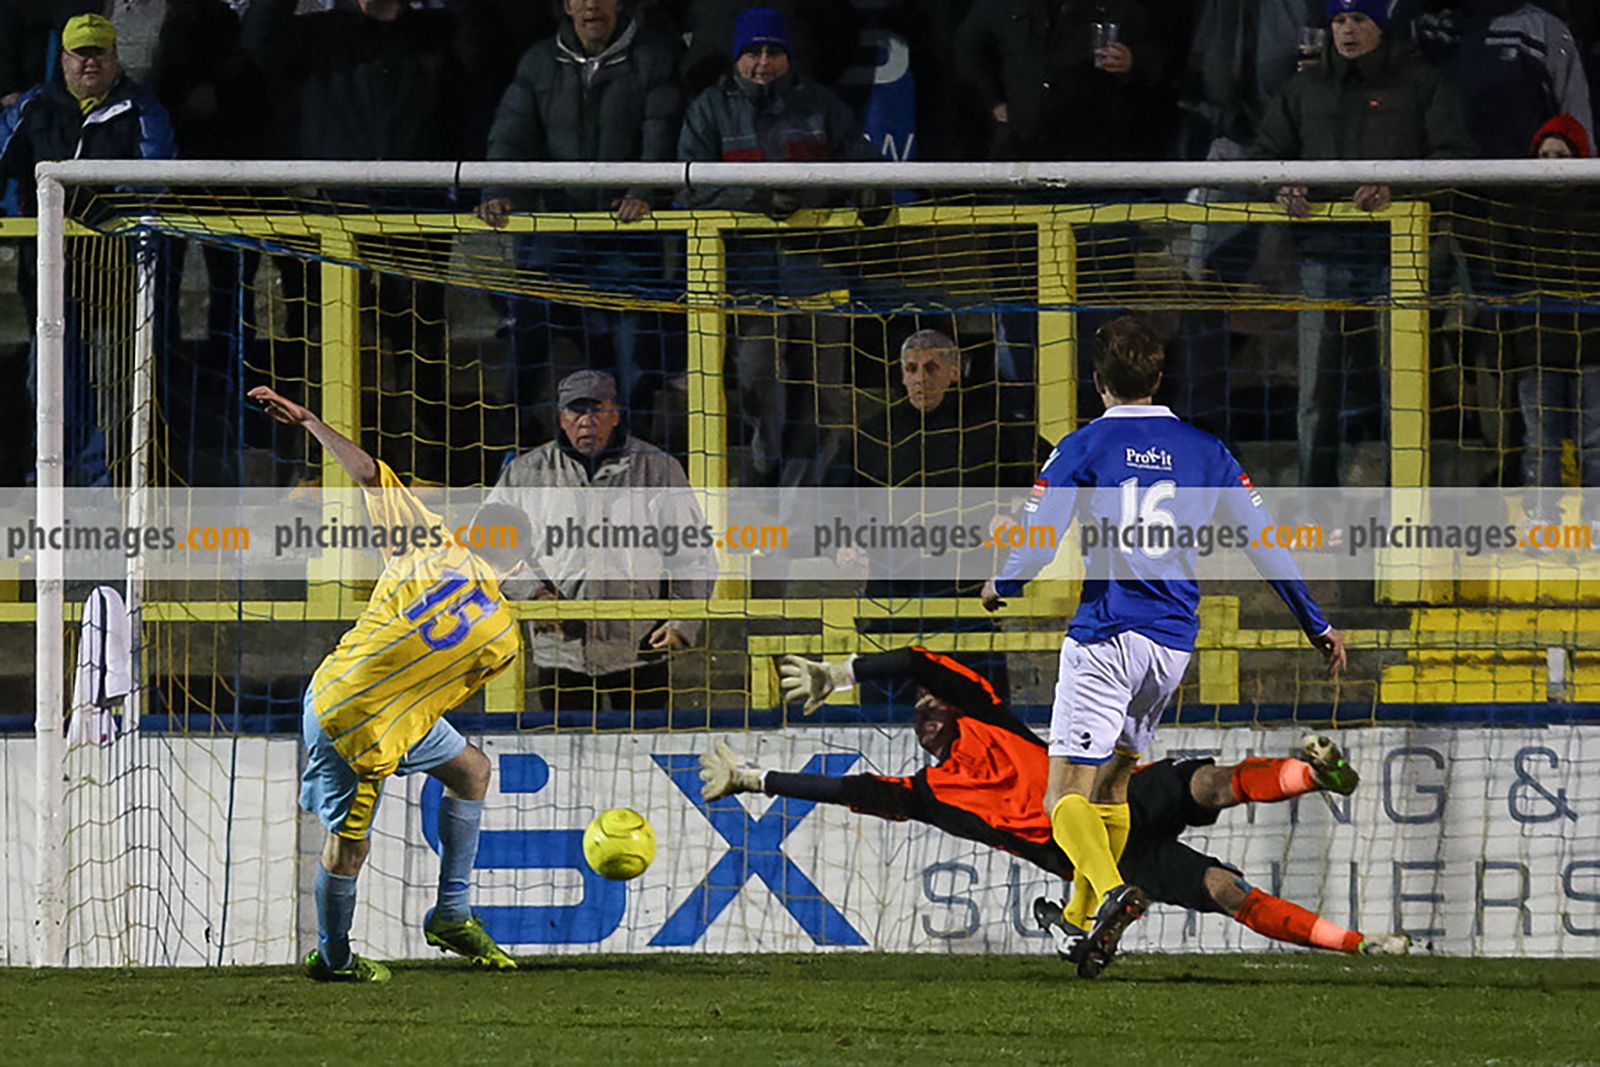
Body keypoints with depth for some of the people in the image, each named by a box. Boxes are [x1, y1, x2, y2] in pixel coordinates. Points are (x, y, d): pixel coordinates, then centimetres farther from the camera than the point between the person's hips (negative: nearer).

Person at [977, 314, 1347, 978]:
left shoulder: (1080, 450, -4)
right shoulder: (1205, 450, 7)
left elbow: (1037, 543, -7)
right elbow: (1264, 541, 8)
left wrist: (1001, 588, 15)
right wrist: (1315, 623, 16)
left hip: (1104, 637, -5)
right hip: (1174, 641, 5)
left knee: (1067, 794, -7)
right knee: (1113, 782, 22)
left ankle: (1109, 893, -33)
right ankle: (1083, 914, 29)